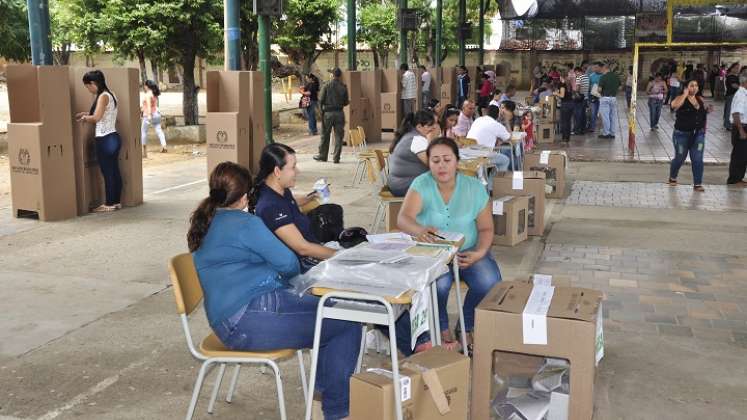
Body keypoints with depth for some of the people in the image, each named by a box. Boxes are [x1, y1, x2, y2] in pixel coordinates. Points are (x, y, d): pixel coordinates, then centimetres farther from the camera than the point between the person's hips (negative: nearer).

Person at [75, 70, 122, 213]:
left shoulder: (103, 96, -14)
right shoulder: (110, 95, 13)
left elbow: (96, 118, -21)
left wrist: (85, 118, -3)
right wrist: (87, 114, 15)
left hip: (105, 139, -9)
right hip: (113, 137, 9)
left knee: (107, 172, -2)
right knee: (114, 171, 12)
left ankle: (109, 204, 5)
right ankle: (116, 201, 18)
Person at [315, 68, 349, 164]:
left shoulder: (327, 86, -7)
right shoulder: (343, 87, -1)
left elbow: (321, 100, -6)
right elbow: (345, 102, 2)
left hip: (328, 113, -1)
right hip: (339, 113, 1)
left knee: (325, 135, 10)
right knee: (338, 136, 5)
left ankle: (322, 156, 17)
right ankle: (336, 158, 5)